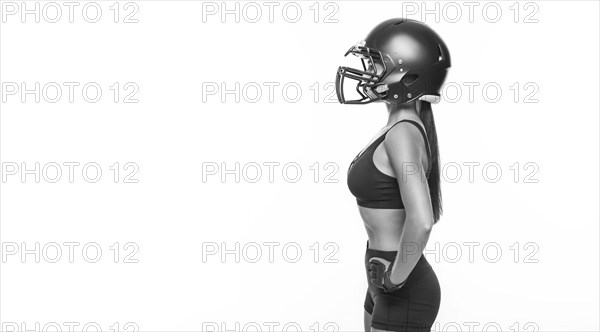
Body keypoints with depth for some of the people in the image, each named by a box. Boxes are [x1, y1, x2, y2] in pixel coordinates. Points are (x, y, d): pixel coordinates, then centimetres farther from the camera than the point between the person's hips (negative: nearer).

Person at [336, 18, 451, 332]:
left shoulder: (401, 133, -20)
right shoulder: (401, 127, 7)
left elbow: (421, 221, -31)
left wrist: (397, 278, -19)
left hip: (403, 295, -9)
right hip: (384, 285, 9)